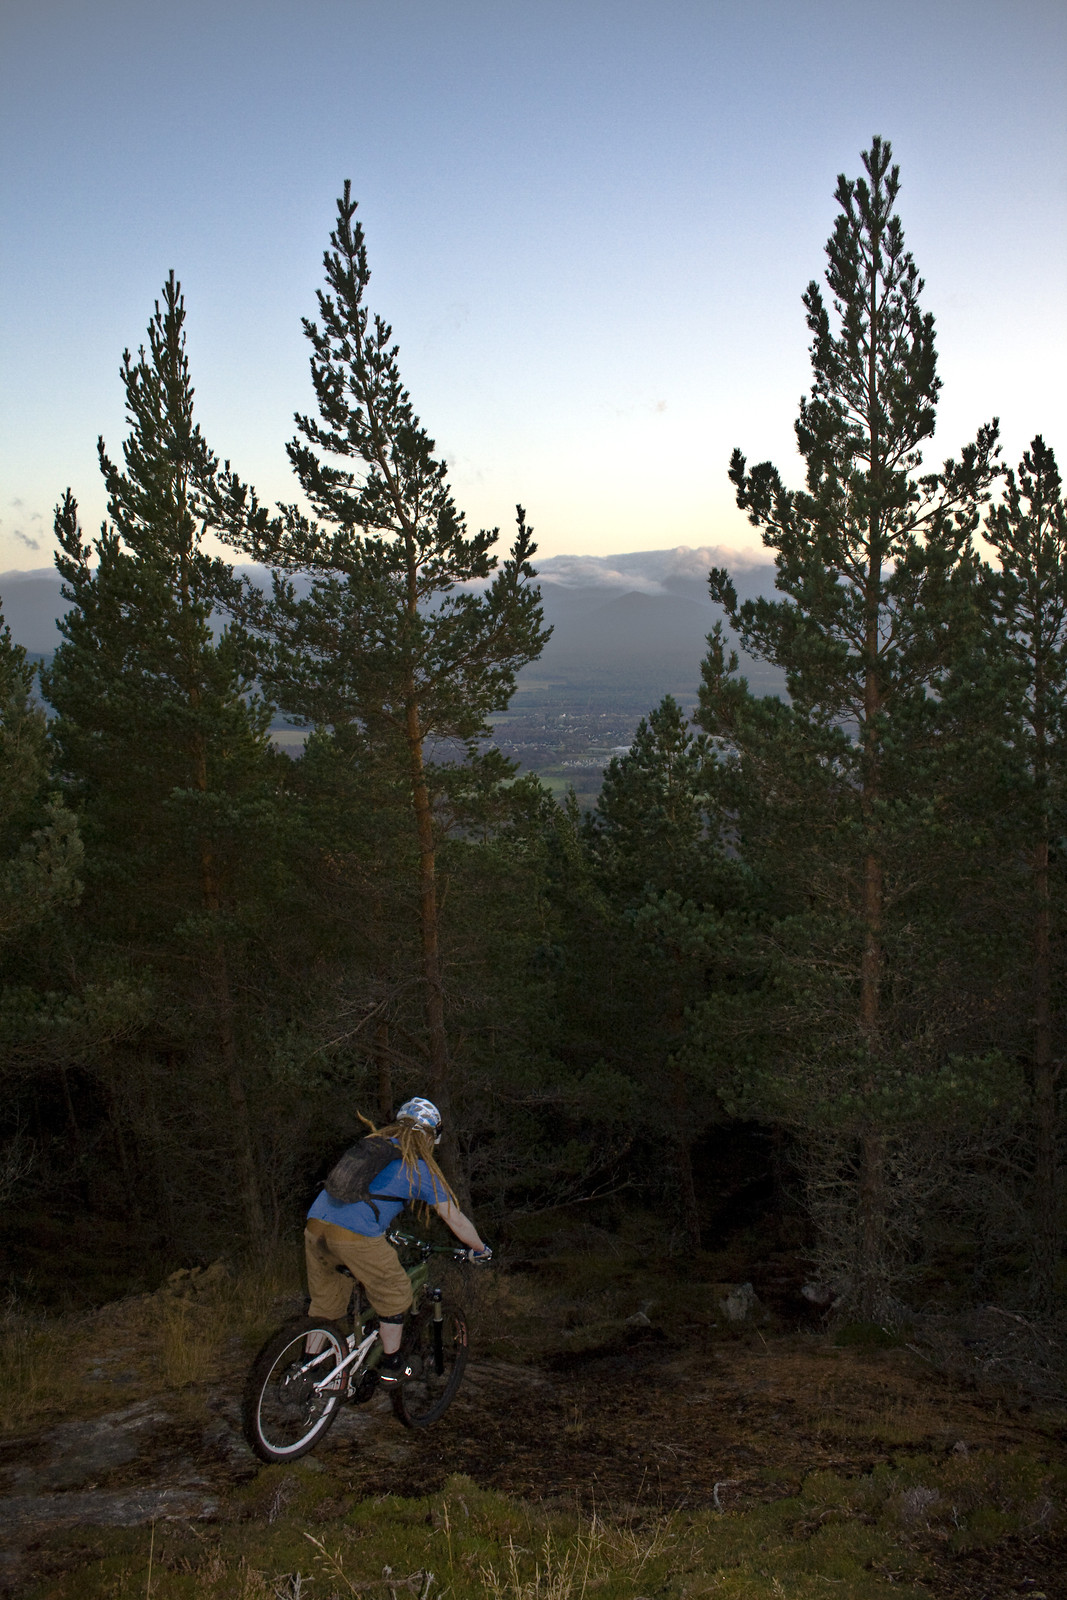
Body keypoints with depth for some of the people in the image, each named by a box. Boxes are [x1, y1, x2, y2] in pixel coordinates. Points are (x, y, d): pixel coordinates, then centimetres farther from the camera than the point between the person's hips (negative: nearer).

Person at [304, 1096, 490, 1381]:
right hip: (356, 1235, -6)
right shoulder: (421, 1167, 9)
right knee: (394, 1293, 17)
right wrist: (481, 1249, 30)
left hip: (315, 1224, 6)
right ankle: (391, 1365, 24)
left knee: (324, 1300, 25)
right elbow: (456, 1221, 14)